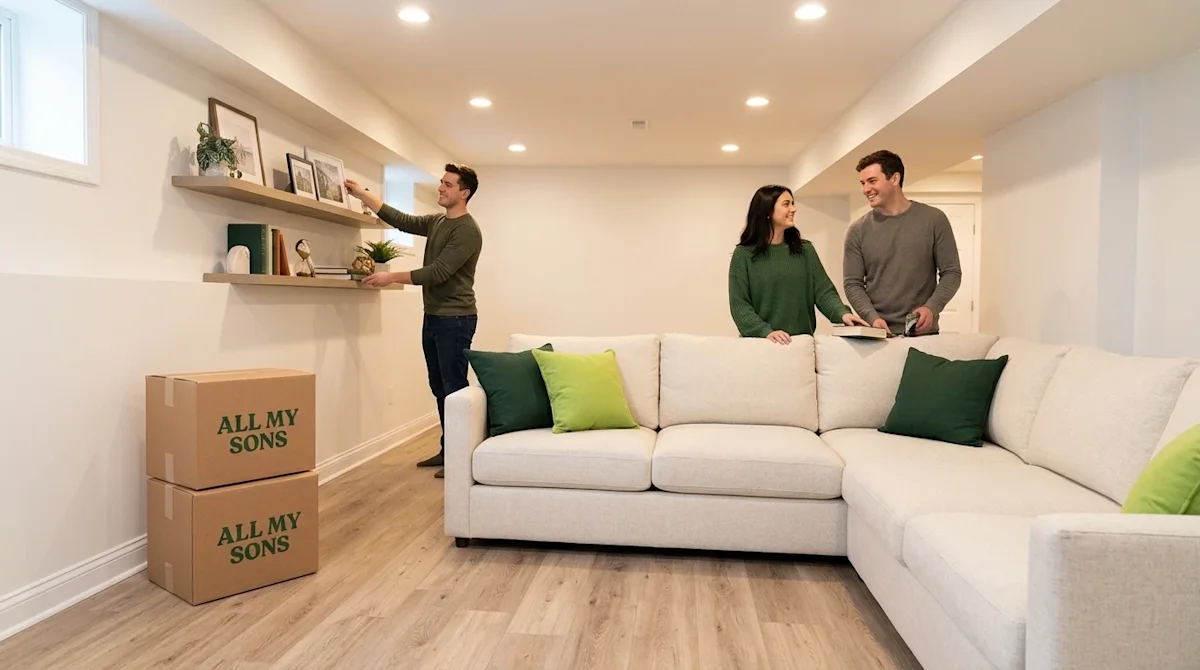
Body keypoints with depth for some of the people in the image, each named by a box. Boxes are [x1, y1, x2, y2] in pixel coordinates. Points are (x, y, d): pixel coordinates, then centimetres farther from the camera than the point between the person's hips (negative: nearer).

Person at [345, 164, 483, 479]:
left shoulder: (468, 231, -15)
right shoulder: (436, 222, 13)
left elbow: (438, 272, -21)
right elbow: (401, 220, 18)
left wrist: (392, 277, -18)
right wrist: (362, 194, 13)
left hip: (455, 320, -9)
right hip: (433, 317, 9)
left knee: (455, 389, -5)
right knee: (440, 388, 13)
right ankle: (447, 450, 22)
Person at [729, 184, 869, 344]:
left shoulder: (805, 249, 8)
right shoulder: (744, 254, -3)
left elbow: (823, 290, 2)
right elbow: (739, 304, -9)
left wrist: (842, 313, -17)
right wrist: (766, 332, -22)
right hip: (761, 341, -3)